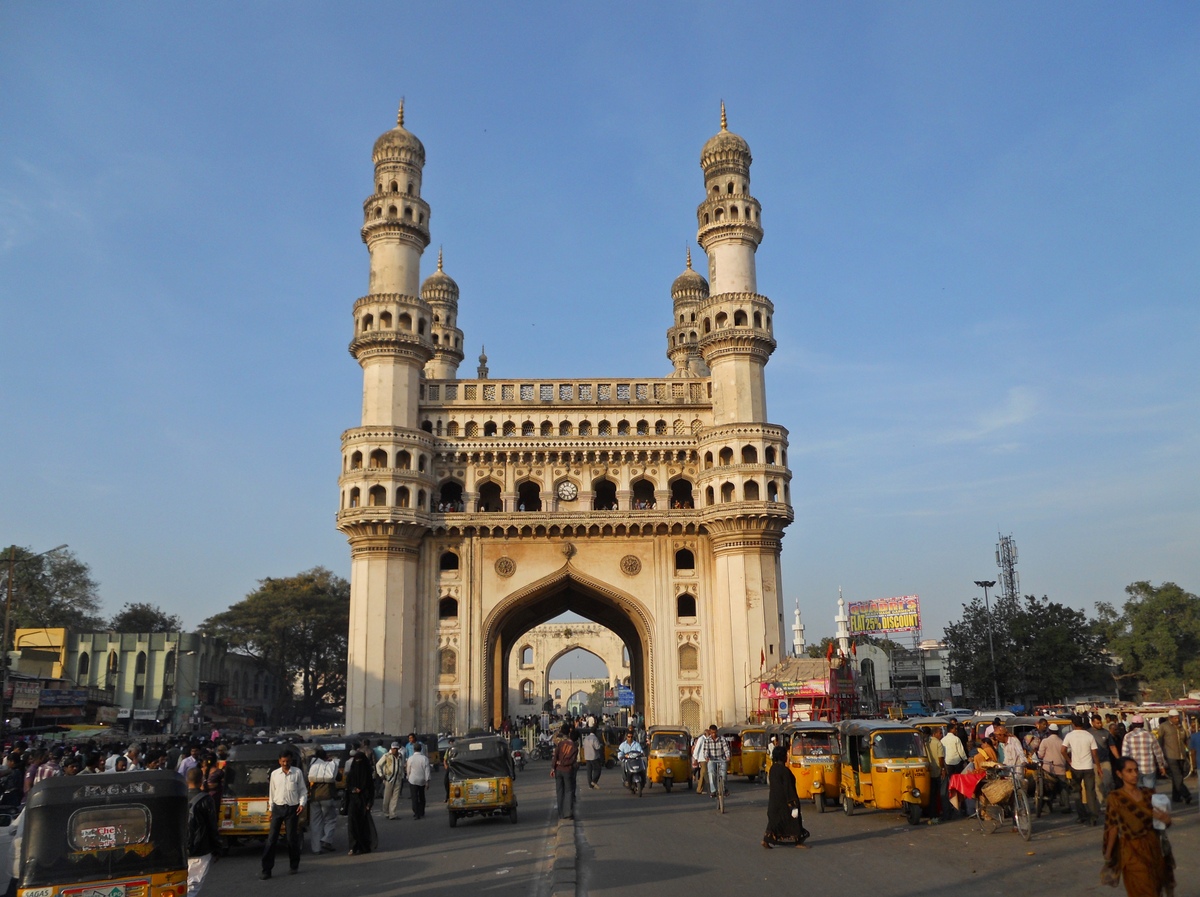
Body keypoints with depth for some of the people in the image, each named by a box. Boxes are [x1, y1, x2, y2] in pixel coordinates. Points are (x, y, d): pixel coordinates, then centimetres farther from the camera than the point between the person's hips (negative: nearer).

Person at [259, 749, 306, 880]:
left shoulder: (297, 773, -1)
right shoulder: (274, 774, 5)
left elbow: (303, 790, 3)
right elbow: (272, 792, 11)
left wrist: (302, 804, -10)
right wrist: (271, 809, 11)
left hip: (292, 808, -2)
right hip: (278, 808, 2)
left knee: (292, 838, 3)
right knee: (271, 839, -2)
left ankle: (294, 866, 21)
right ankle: (266, 869, 2)